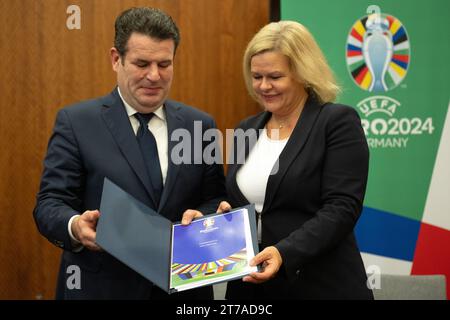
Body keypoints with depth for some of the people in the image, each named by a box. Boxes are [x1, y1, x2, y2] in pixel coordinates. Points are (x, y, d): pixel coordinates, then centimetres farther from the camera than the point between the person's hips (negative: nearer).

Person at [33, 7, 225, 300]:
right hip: (100, 287, -3)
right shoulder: (76, 122, -4)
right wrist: (75, 226, -29)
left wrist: (203, 216, -15)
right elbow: (50, 203, -8)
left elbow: (217, 199, 7)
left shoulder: (199, 125, 5)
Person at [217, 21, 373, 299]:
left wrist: (285, 253, -27)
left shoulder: (339, 122, -8)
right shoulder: (246, 130, 11)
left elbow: (341, 209, -16)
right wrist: (224, 213, -4)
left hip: (321, 285, -5)